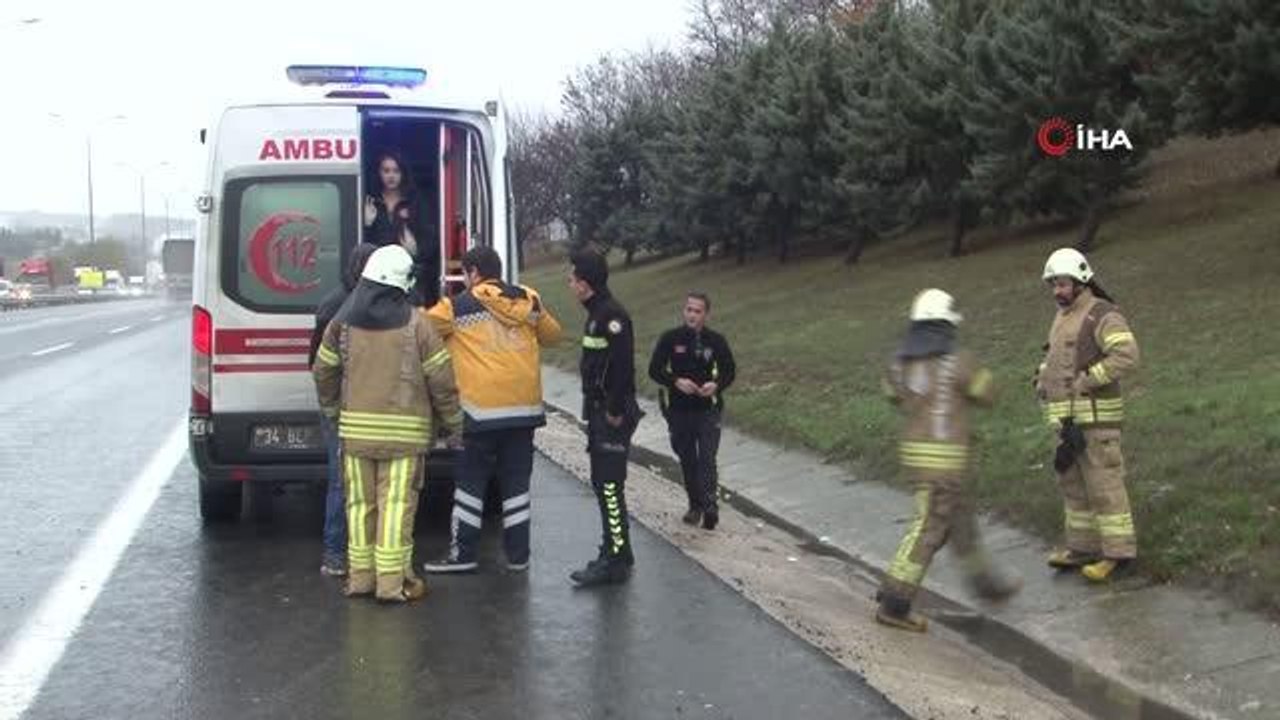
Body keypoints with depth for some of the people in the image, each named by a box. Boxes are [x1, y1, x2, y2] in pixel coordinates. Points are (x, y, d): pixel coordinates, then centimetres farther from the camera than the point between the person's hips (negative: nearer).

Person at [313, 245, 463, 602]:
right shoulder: (416, 324, -6)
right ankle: (392, 581, -1)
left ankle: (360, 575, 18)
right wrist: (453, 423, 6)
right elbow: (440, 378, -5)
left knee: (359, 502, 12)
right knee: (396, 503, -2)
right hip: (405, 430, -3)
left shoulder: (343, 322, 4)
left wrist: (331, 409, 28)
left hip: (355, 427, 3)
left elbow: (324, 370, 12)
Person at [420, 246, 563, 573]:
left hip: (482, 408, -4)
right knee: (516, 481, 10)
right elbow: (552, 334, 22)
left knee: (471, 481, 6)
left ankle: (462, 553, 9)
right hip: (525, 406, 4)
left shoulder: (459, 307, -5)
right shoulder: (528, 300, 8)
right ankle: (518, 555, 14)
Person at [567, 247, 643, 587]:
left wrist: (615, 411, -21)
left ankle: (615, 562, -6)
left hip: (613, 417, -11)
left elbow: (623, 366, -23)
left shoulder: (612, 315, -16)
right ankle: (616, 553, 24)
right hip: (600, 414, 11)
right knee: (603, 484, 15)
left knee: (610, 486, -9)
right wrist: (595, 411, 16)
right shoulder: (597, 313, 16)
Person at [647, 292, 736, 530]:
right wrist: (676, 381, -20)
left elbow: (729, 371, 5)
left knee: (707, 458, -13)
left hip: (708, 408, -1)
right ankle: (695, 505, 26)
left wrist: (716, 385, -16)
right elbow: (654, 370, -3)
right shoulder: (670, 339, -3)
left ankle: (710, 506, -16)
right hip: (678, 409, 2)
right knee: (687, 459, 12)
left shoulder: (716, 341, -3)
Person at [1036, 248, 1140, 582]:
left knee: (1103, 484, -5)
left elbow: (1126, 356, -24)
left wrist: (1086, 380, -22)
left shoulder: (1102, 315, -11)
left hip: (1095, 416, -9)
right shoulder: (1063, 317, 17)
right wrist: (1043, 378, 11)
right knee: (1073, 482, 13)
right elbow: (1053, 358, 31)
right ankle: (1083, 547, 21)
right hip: (1067, 418, 9)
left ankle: (1118, 552, 1)